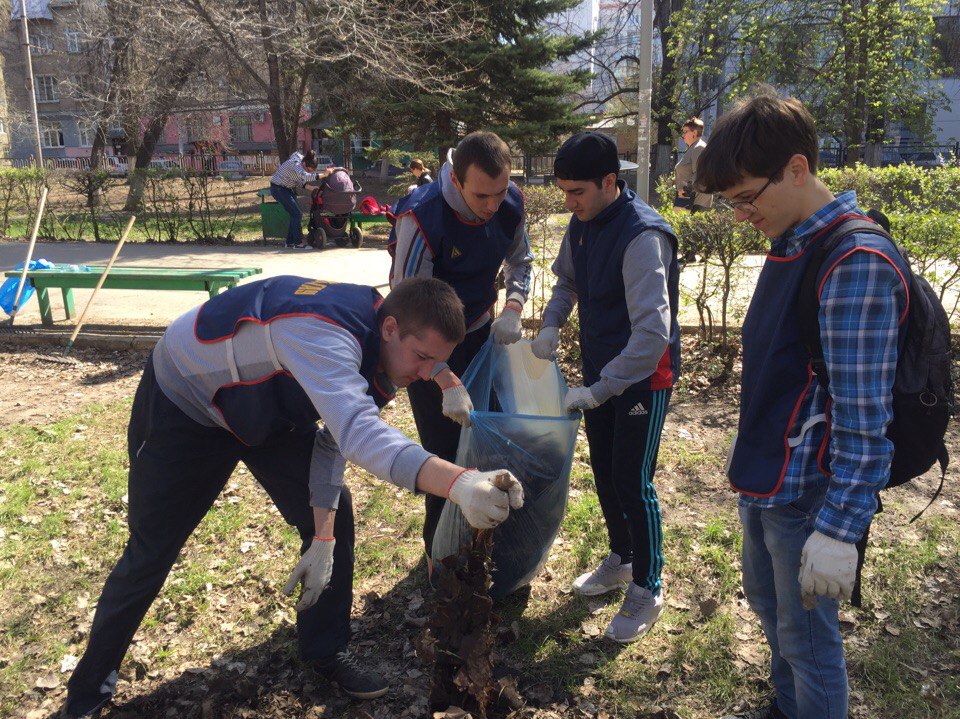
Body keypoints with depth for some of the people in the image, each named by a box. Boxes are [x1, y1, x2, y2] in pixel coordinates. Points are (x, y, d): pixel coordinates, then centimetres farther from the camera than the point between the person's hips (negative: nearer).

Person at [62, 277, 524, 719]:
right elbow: (359, 433, -57)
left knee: (335, 516, 0)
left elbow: (335, 436, -6)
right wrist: (458, 483, -70)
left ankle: (325, 651, 20)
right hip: (182, 404, -7)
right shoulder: (323, 331, -41)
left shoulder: (378, 348, -14)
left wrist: (324, 537, -12)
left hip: (266, 409, 7)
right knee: (151, 553, 3)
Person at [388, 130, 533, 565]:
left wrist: (512, 310, -15)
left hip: (480, 333, 5)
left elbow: (520, 262, 6)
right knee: (445, 451, -2)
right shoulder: (422, 217, -31)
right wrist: (447, 382, -37)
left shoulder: (511, 203, -13)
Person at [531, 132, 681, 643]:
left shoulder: (643, 235, -27)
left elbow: (653, 331, -33)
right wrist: (552, 325, 0)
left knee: (633, 483, -1)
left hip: (643, 376, -8)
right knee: (604, 472, 18)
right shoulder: (582, 223, -1)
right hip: (599, 369, 8)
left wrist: (600, 389, -34)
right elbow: (567, 279, 18)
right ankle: (621, 559, 40)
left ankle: (647, 590, 18)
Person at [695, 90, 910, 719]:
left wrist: (840, 529, -23)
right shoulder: (793, 245, 6)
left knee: (807, 637, 9)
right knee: (766, 602, 26)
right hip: (768, 479, 10)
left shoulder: (857, 263, -23)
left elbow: (863, 420, -24)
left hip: (809, 495, -9)